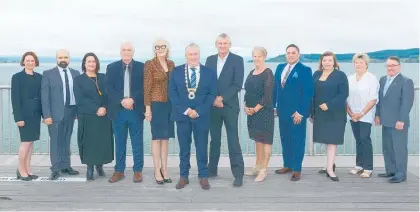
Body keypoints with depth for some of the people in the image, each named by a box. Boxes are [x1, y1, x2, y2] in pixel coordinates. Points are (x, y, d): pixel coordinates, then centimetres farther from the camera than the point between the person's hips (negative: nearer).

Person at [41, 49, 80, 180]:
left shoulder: (76, 73, 9)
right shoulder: (48, 74, -2)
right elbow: (45, 96, -6)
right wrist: (47, 115, -12)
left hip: (71, 110, 3)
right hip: (56, 112, -3)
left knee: (66, 140, 12)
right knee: (55, 141, 1)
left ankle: (65, 166, 21)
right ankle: (55, 169, 9)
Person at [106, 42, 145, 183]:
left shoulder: (141, 67, 4)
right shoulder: (111, 67, 7)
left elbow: (144, 88, -3)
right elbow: (109, 89, -1)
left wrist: (132, 99, -17)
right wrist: (122, 101, -15)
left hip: (136, 110, -1)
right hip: (118, 111, 1)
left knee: (137, 143, 5)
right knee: (119, 143, 8)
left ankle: (138, 171, 13)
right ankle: (119, 171, 17)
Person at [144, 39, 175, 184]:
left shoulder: (171, 64, 9)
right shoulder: (149, 64, -6)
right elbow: (147, 87, -9)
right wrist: (147, 107, -13)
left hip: (170, 104, 5)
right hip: (156, 104, -5)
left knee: (166, 137, 9)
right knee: (157, 137, 0)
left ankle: (164, 169, 17)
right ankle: (157, 171, 7)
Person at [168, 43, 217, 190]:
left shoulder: (209, 72, 4)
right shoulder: (177, 71, 5)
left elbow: (212, 94, -1)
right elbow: (172, 93, 0)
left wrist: (198, 111, -12)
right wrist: (186, 110, -11)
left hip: (201, 115, 0)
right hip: (182, 115, 1)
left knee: (202, 148, 5)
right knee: (184, 148, 8)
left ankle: (203, 176, 15)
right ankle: (183, 176, 16)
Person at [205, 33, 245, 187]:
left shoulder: (237, 60, -3)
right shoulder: (210, 60, 10)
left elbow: (237, 85, -10)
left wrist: (221, 98, -15)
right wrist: (214, 99, -8)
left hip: (230, 106, -4)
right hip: (213, 105, 4)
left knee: (233, 141, -4)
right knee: (214, 139, 12)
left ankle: (238, 173, 1)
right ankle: (212, 169, 22)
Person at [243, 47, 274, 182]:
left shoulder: (268, 73, -10)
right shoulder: (252, 73, 12)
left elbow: (268, 94, -17)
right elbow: (247, 91, 14)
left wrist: (256, 109, -15)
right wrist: (246, 106, -1)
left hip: (264, 111, -7)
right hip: (252, 111, 8)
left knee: (265, 139, -2)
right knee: (257, 139, 15)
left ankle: (264, 170, 2)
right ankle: (257, 166, 24)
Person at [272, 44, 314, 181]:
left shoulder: (305, 70, -7)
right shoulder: (280, 68, 12)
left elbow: (308, 93, -12)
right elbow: (275, 88, 16)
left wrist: (300, 112, -17)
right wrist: (274, 106, 9)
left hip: (297, 112, -6)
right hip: (282, 111, 6)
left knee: (297, 141, 2)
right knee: (285, 140, 12)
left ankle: (297, 170, 10)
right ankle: (287, 165, 24)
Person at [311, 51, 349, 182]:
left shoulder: (340, 75, -5)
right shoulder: (316, 75, 9)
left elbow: (344, 94, -12)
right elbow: (312, 94, 10)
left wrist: (329, 105, -21)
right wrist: (312, 112, 5)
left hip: (335, 113, -5)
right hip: (320, 113, 5)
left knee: (332, 140, -5)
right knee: (326, 139, 11)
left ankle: (330, 169, -4)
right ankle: (331, 163, 24)